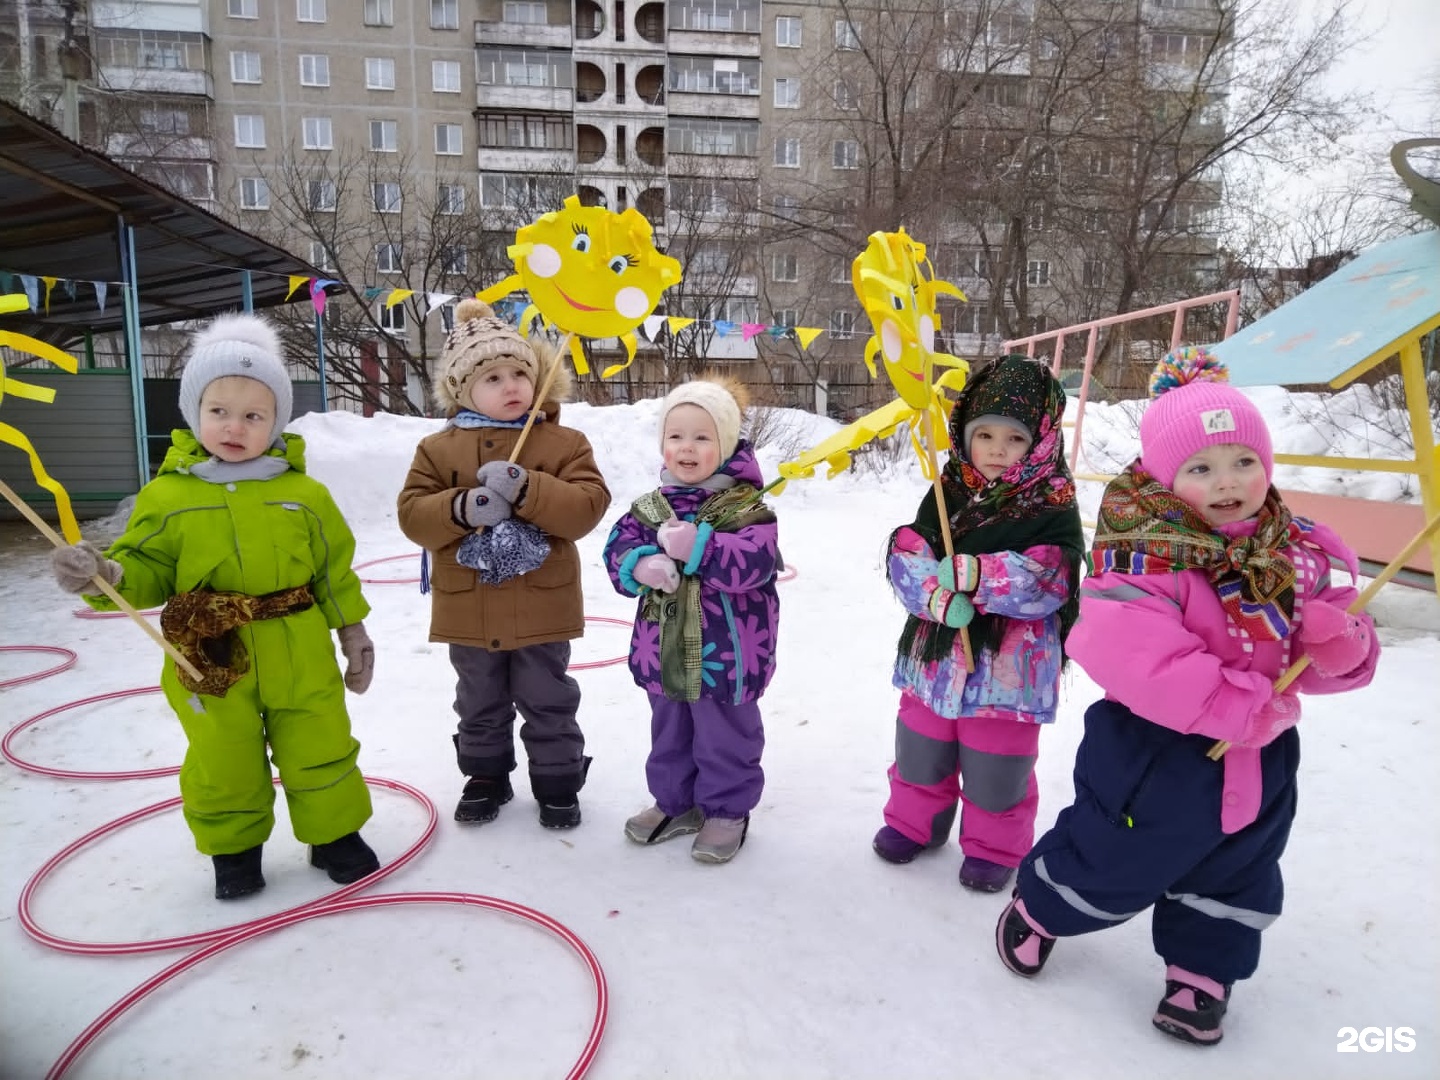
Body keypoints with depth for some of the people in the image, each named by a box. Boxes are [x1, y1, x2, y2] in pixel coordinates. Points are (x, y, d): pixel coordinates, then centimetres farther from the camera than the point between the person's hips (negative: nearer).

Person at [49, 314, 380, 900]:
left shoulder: (304, 494, -3)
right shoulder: (168, 495, -5)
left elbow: (335, 570, 4)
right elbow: (146, 572, -2)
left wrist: (352, 631, 6)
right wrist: (103, 573, -23)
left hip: (301, 659, 0)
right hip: (210, 663, 0)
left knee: (321, 753, 12)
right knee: (223, 766, 17)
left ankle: (335, 833, 33)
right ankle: (234, 848, 39)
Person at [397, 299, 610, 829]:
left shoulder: (564, 443, -5)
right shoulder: (437, 448, 0)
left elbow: (588, 506, -16)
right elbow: (412, 515, -6)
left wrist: (526, 490, -29)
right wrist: (460, 509, -26)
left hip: (541, 604, -2)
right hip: (468, 606, 2)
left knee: (548, 703, 13)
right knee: (480, 705, 20)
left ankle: (557, 782, 31)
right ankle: (485, 776, 40)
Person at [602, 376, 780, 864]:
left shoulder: (745, 506, -14)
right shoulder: (650, 506, 2)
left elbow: (754, 562, -26)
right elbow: (618, 547, -4)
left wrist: (697, 547, -32)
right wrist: (641, 565, -25)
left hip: (724, 655, -5)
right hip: (663, 651, 6)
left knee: (725, 739, 13)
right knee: (669, 734, 23)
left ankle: (727, 810, 33)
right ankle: (675, 802, 43)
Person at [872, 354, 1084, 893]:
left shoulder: (1053, 506, -10)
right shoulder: (947, 492, 0)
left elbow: (1048, 582, -21)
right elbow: (905, 555, -8)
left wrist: (973, 574, -31)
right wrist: (938, 596, -27)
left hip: (1010, 662, -4)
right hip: (936, 651, 4)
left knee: (996, 769, 12)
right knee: (921, 753, 21)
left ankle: (994, 847, 36)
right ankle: (914, 820, 44)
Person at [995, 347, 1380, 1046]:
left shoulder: (1296, 556, -2)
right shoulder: (1148, 555, -24)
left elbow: (1328, 662, 3)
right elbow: (1123, 652, -37)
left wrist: (1340, 645, -21)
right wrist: (1232, 703, -33)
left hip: (1260, 763, 6)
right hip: (1156, 756, -6)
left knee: (1234, 882, 23)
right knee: (1108, 863, 13)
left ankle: (1202, 970, 48)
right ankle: (1038, 909, 42)